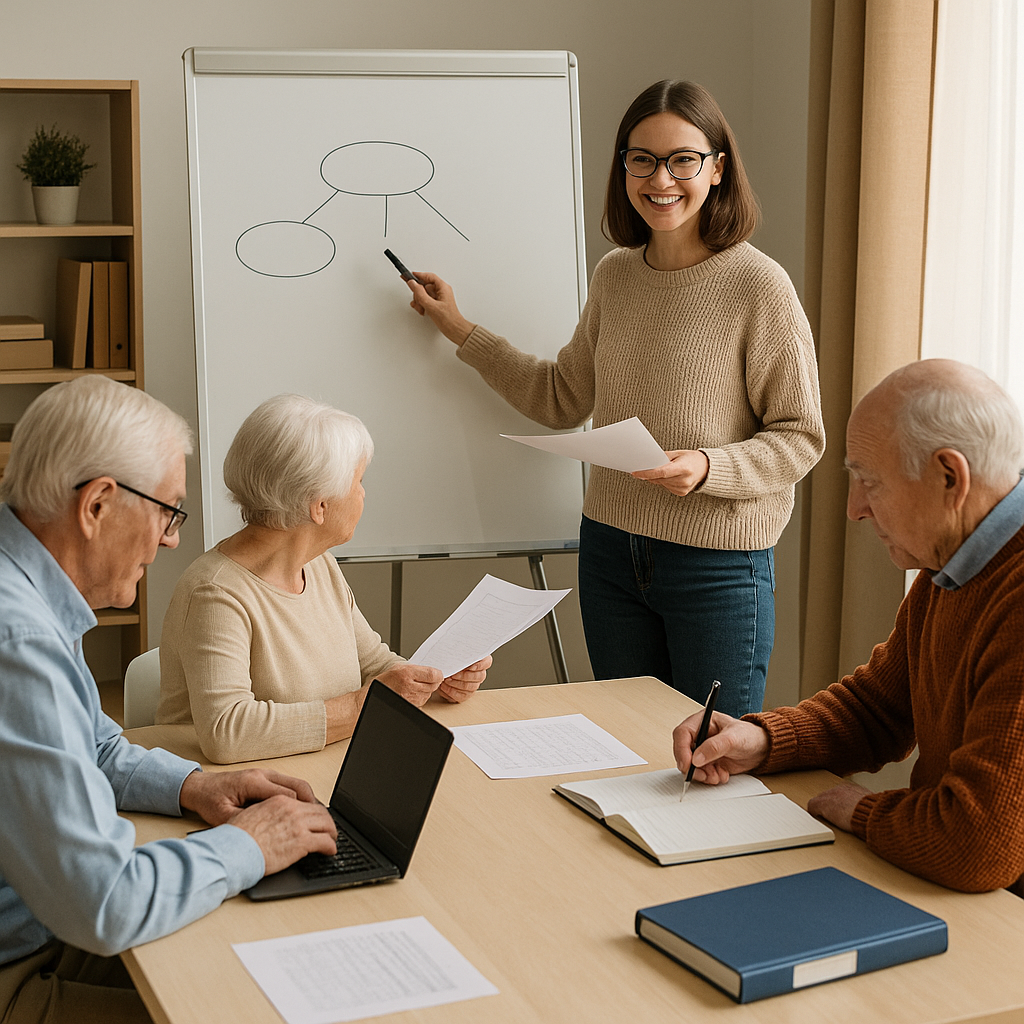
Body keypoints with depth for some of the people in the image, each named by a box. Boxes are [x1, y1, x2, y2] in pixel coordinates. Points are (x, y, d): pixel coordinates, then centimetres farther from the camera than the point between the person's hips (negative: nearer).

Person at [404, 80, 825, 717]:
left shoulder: (759, 286, -13)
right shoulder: (614, 276, 6)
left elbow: (801, 438, -10)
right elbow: (563, 400, 17)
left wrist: (708, 467, -25)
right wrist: (460, 329, 17)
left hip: (719, 562, -6)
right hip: (611, 549, 6)